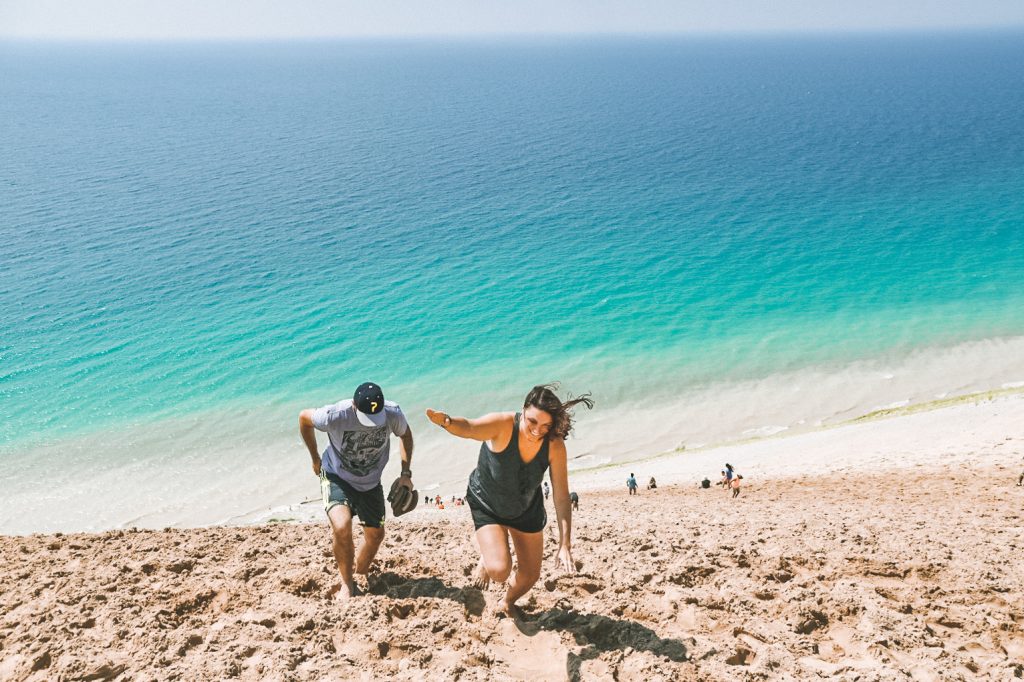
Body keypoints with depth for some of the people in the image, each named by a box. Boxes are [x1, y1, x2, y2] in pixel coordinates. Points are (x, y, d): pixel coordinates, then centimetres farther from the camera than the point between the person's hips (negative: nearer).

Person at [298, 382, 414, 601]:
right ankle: (347, 584, -5)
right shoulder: (335, 416, -34)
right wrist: (315, 458, -3)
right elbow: (304, 418, -13)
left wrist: (406, 474, -7)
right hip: (337, 477, -3)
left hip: (371, 482, 4)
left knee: (375, 535, 12)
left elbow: (405, 435, -2)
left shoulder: (393, 414, -26)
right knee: (342, 527, -27)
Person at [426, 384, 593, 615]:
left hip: (526, 510, 3)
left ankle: (508, 603, 49)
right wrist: (447, 421, -78)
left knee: (530, 575, 13)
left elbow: (562, 497, -21)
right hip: (487, 506, -3)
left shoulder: (555, 446, -27)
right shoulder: (503, 425, -35)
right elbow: (469, 428, -55)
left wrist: (564, 544, -24)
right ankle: (486, 560, 20)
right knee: (499, 571, -20)